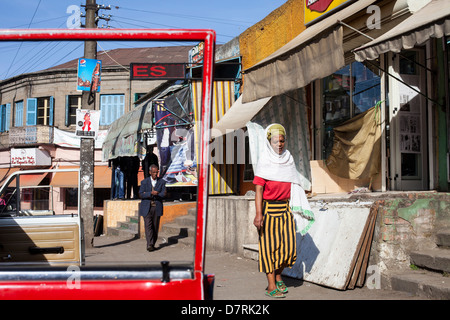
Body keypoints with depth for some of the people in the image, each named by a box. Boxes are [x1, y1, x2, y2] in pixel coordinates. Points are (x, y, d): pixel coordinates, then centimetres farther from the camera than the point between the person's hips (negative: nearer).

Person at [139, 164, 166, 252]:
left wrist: (147, 194, -13)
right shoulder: (144, 182, 4)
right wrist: (151, 193, -25)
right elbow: (141, 194, -6)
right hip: (146, 207, -1)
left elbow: (163, 194, -7)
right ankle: (149, 244, -18)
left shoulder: (162, 182, 4)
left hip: (157, 208, 1)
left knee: (155, 227, 4)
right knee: (148, 225, -12)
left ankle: (153, 244, 16)